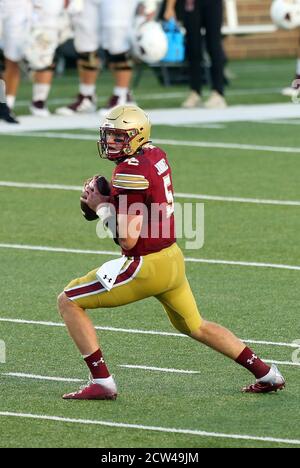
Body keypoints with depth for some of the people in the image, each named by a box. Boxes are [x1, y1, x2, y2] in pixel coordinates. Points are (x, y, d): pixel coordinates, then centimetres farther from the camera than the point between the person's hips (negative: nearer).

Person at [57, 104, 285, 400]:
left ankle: (102, 383, -2)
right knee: (195, 327, 28)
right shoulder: (156, 155, 4)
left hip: (147, 267, -9)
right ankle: (267, 374, 31)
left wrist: (101, 206, -11)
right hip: (173, 258, 9)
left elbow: (128, 239, -23)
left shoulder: (131, 171, -21)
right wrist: (104, 196, 3)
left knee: (68, 301, 0)